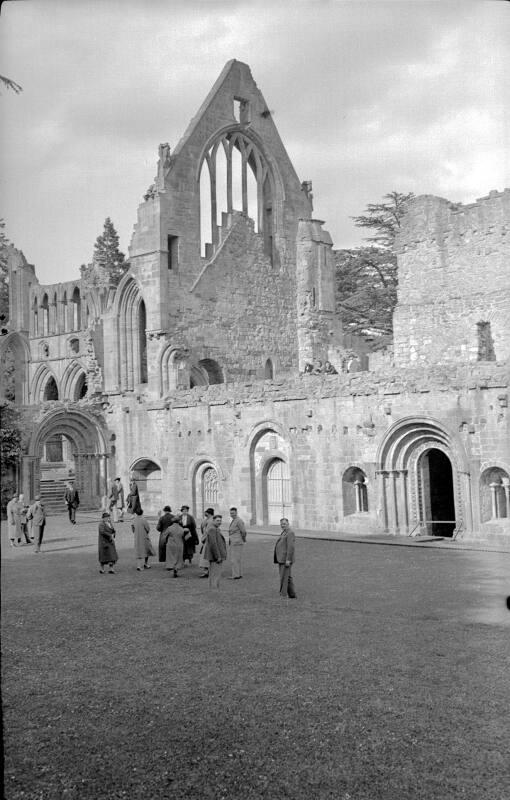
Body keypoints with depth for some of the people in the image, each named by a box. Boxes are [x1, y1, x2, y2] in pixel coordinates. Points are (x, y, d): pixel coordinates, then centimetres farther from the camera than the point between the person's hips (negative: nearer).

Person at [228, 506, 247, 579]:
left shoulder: (239, 521, -15)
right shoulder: (233, 521, 16)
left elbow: (243, 531, -17)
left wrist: (243, 540, -3)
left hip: (237, 543, -10)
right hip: (233, 543, 10)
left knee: (234, 560, -9)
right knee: (236, 559, 13)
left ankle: (236, 576, -6)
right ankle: (239, 574, 18)